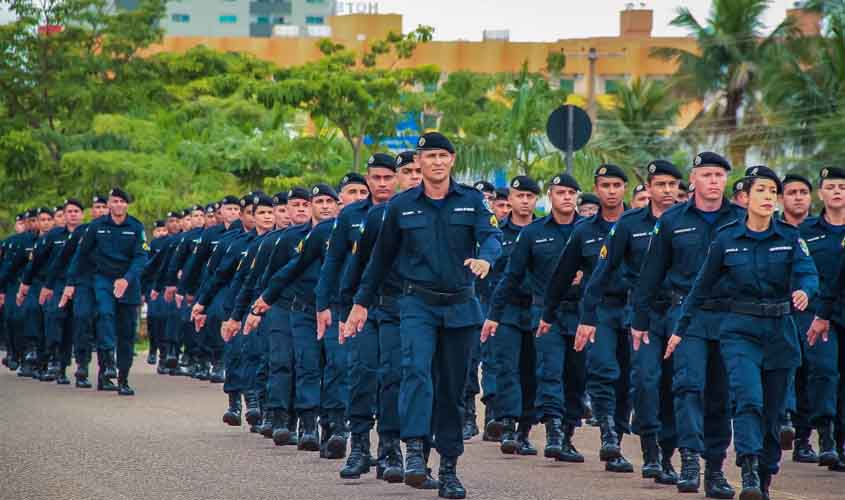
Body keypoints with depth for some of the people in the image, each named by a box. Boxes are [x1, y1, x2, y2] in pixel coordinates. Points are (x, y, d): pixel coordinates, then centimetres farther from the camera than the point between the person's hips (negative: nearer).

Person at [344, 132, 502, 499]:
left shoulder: (471, 201, 4)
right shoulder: (401, 206, 4)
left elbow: (493, 236, -12)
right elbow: (381, 257, 12)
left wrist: (485, 258, -35)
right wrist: (362, 303, 14)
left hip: (460, 306, 1)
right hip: (418, 303, -1)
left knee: (453, 387, 6)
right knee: (417, 369, -24)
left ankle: (449, 469, 12)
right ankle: (414, 449, -31)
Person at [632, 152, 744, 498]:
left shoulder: (740, 220, 5)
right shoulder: (673, 220, 5)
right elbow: (652, 272, 9)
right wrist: (640, 319, 9)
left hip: (729, 316, 1)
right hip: (687, 313, -1)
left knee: (721, 395, 6)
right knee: (689, 383, -17)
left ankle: (715, 469, 14)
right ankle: (690, 458, -23)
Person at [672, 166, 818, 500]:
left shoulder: (790, 237, 2)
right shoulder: (726, 239, -1)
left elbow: (808, 274, -10)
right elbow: (702, 287, 7)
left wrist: (804, 291, -34)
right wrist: (681, 330, 9)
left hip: (780, 333, 2)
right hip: (739, 330, -2)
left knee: (773, 409, 8)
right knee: (748, 398, -22)